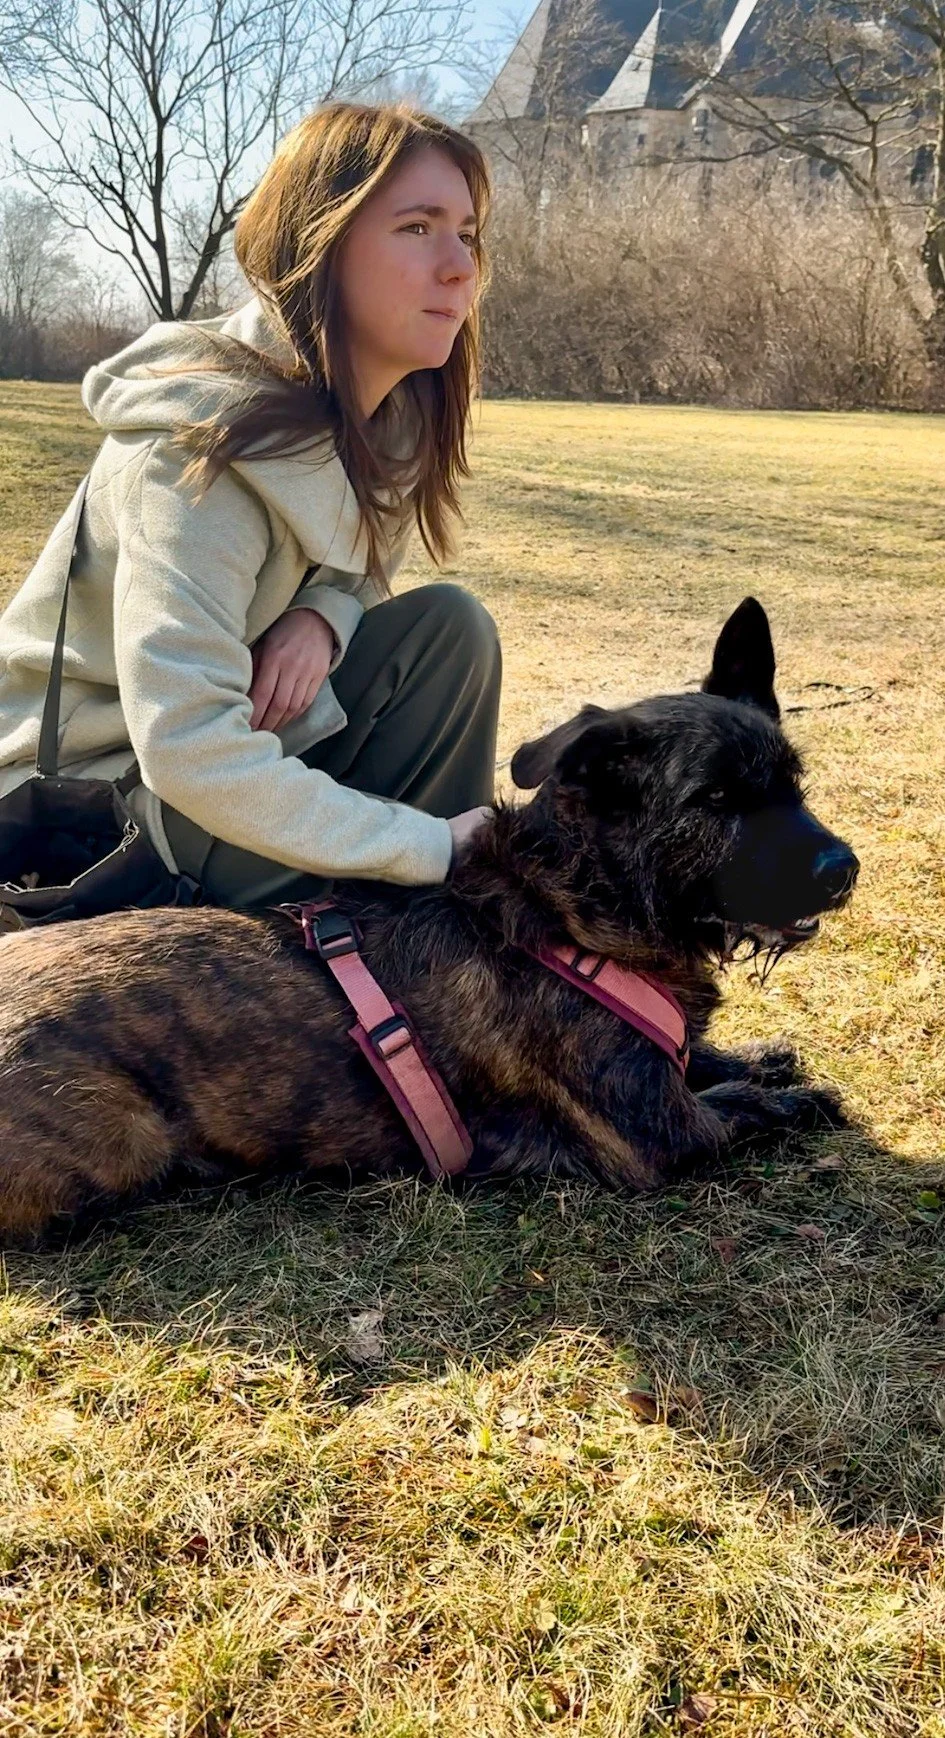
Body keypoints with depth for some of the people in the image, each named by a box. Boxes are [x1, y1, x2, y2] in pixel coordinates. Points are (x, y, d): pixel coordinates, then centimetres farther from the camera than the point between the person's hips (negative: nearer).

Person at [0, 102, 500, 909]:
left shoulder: (396, 412, -5)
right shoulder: (211, 444, -28)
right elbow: (190, 752, -37)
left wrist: (321, 618, -15)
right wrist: (432, 850, -30)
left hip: (238, 722, 7)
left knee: (450, 627, -12)